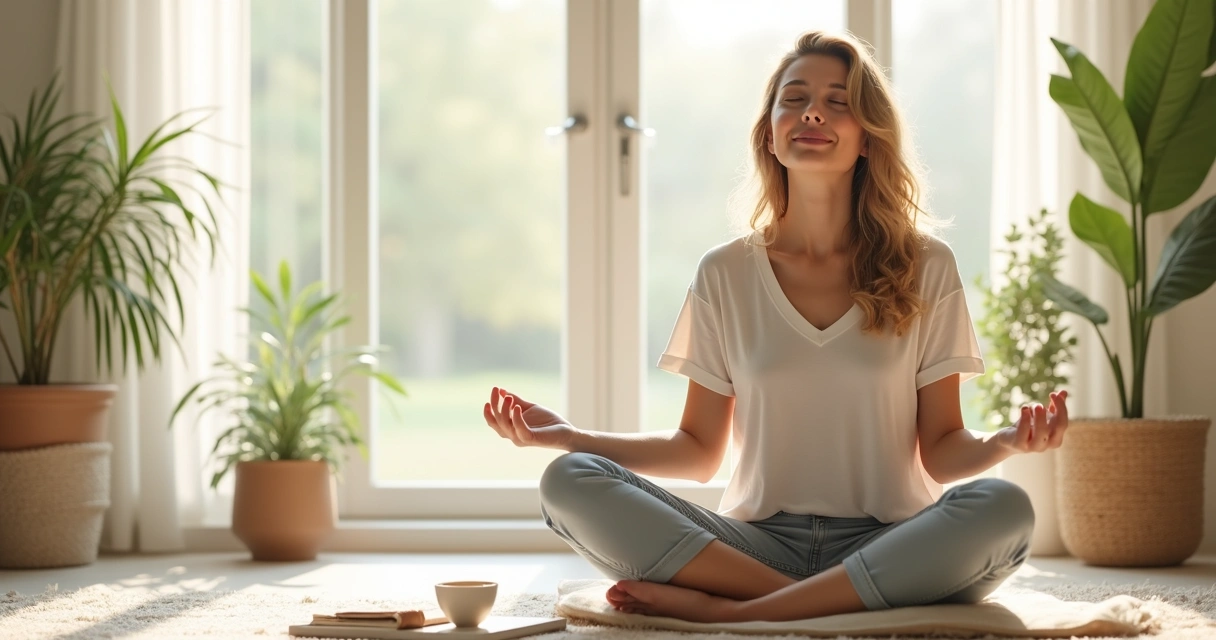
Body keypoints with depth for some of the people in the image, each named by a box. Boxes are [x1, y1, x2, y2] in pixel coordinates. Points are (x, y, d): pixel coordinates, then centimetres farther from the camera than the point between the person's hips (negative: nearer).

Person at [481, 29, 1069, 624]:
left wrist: (1004, 441, -18)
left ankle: (726, 609, -29)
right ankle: (793, 598, -27)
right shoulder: (726, 275, 9)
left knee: (1001, 508, -34)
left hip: (886, 548, 0)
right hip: (757, 543, 1)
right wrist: (566, 436, -3)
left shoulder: (926, 268, 6)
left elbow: (943, 451, 5)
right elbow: (698, 451, 10)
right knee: (569, 483, -21)